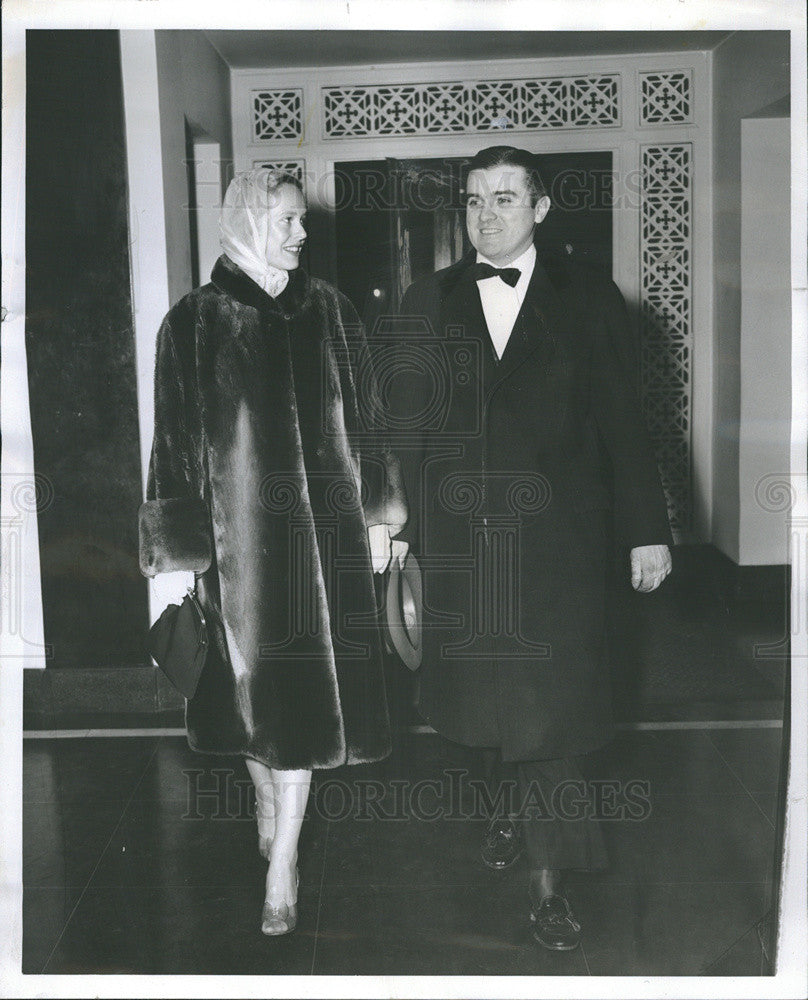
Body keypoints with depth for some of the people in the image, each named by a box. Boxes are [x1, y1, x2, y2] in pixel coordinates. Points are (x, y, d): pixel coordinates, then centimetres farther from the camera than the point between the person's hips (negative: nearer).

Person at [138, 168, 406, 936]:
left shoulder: (328, 312, 5)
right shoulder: (195, 323, -3)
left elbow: (362, 420, 10)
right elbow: (175, 442, -3)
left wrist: (377, 515, 8)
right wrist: (178, 549, -5)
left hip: (321, 526, 2)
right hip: (238, 529, -1)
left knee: (303, 687, 1)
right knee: (251, 678, 9)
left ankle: (282, 868, 10)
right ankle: (268, 809, 35)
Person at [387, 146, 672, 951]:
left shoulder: (587, 300, 2)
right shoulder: (426, 304, 7)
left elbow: (622, 424, 1)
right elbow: (405, 425, 7)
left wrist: (646, 531, 0)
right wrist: (395, 524, 3)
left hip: (555, 537, -2)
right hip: (457, 537, 2)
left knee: (547, 696, 0)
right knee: (482, 689, 13)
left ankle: (547, 876, 12)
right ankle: (510, 810, 38)